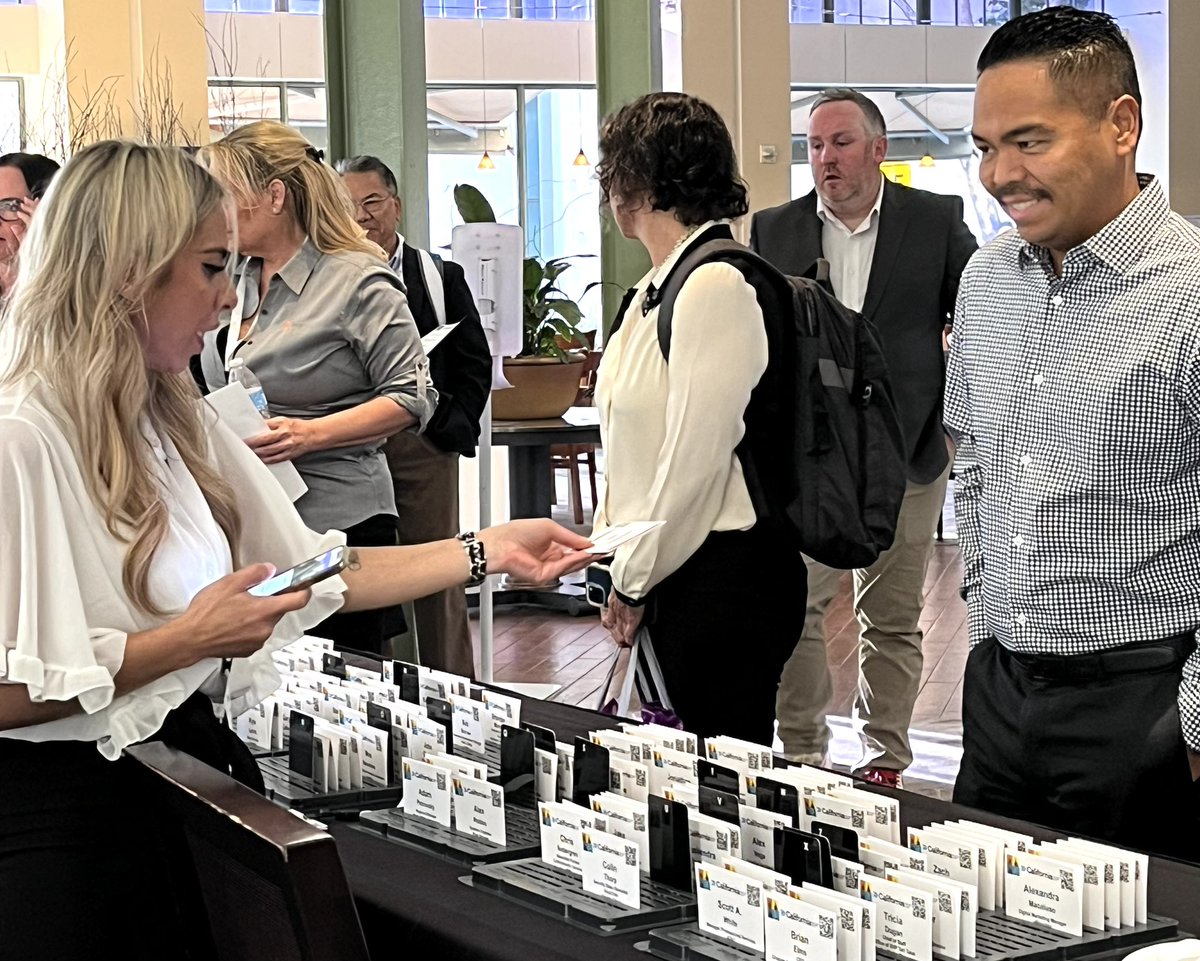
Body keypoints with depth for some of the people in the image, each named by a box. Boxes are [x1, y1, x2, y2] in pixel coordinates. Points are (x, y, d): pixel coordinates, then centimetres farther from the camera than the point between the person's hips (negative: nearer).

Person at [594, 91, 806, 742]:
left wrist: (633, 581, -11)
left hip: (723, 573, -9)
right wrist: (620, 562, 10)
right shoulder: (653, 290, 13)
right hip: (669, 574, 9)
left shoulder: (717, 284, -16)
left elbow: (695, 457, -18)